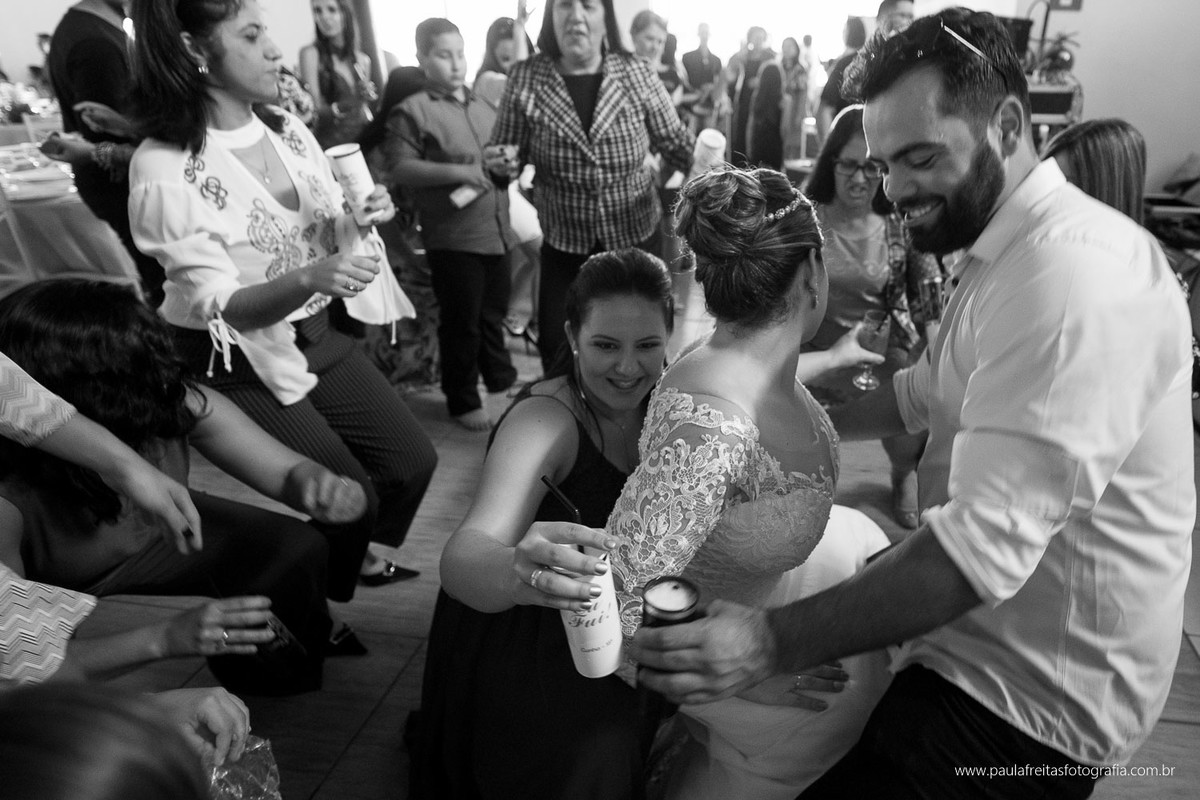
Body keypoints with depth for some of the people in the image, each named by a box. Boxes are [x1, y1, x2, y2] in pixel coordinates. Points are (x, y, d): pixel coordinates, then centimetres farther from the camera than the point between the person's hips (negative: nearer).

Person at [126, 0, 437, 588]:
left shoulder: (289, 132, 1)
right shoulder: (164, 168, -17)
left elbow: (333, 238, 10)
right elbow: (222, 307, -19)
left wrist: (363, 218, -13)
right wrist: (308, 279, -36)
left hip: (317, 336, 6)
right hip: (237, 363, -6)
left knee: (413, 461, 3)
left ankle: (353, 556, 34)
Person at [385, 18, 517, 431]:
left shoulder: (482, 106, 16)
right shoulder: (412, 110, -6)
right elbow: (400, 168, -14)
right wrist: (455, 171, -23)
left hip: (496, 230, 7)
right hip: (452, 237, -6)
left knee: (493, 314, 19)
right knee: (461, 321, 2)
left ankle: (502, 380, 39)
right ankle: (463, 400, 17)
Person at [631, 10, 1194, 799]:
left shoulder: (1076, 271, -27)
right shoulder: (1015, 252, 7)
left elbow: (988, 543, -33)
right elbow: (933, 391, 18)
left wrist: (774, 642, -35)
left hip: (1033, 698, -9)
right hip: (991, 638, 10)